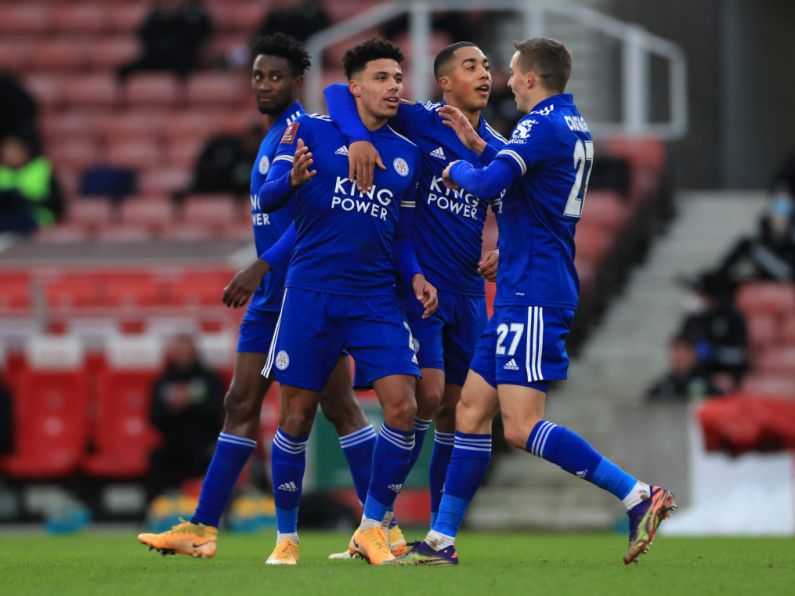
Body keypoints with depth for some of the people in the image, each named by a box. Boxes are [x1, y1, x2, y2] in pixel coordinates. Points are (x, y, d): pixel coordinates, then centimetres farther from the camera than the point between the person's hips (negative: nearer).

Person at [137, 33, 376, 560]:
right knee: (240, 404, 7)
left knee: (339, 407, -7)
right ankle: (203, 529, 7)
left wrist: (260, 268, -24)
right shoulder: (274, 136, 17)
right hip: (272, 294, 10)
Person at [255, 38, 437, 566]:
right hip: (310, 296, -3)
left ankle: (372, 528, 3)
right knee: (297, 417, 1)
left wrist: (415, 276, 0)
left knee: (403, 407, -12)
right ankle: (286, 537, 16)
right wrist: (293, 179, -29)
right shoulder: (314, 131, -1)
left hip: (377, 300, 3)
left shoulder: (408, 154, 11)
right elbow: (268, 197, -7)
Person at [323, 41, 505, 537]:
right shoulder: (418, 123, -7)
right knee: (428, 396, -15)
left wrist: (503, 252, -5)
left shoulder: (497, 149, 7)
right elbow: (339, 92, -9)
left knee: (454, 408, 7)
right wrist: (359, 138, -28)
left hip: (467, 292, 5)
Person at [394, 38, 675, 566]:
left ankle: (637, 496, -18)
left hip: (533, 295, -10)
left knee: (522, 426, -15)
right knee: (472, 410, 11)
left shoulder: (543, 124, -14)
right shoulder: (574, 126, 16)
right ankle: (441, 542, 13)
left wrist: (458, 169, -4)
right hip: (521, 294, 10)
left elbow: (489, 183, -23)